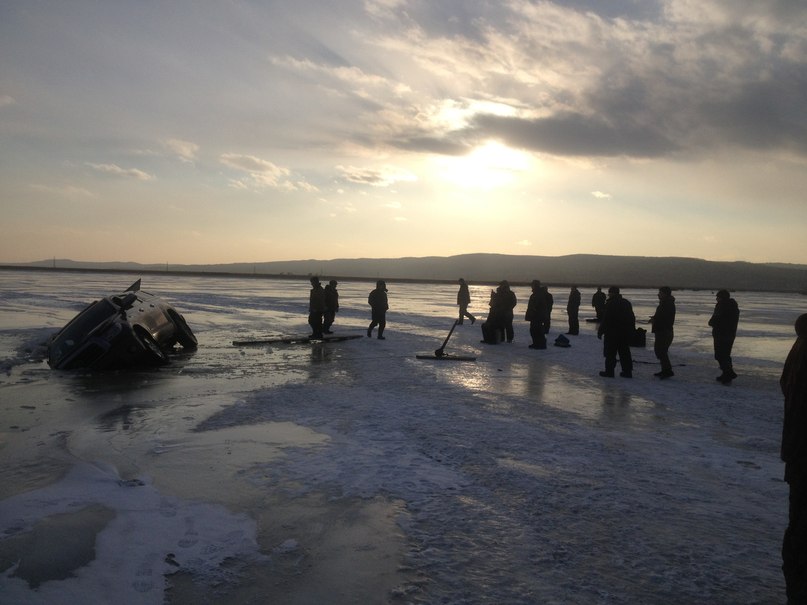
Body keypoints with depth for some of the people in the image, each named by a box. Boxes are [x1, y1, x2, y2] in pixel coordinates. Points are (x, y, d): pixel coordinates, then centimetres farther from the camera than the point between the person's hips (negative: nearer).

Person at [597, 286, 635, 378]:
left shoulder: (610, 303, -13)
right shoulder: (627, 303, 10)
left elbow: (605, 320, -15)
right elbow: (632, 318, 14)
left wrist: (600, 331, -9)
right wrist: (632, 331, 20)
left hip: (612, 333, -7)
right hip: (626, 333, 7)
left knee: (610, 353, 1)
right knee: (625, 352, 12)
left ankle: (609, 371, 2)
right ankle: (627, 371, 13)